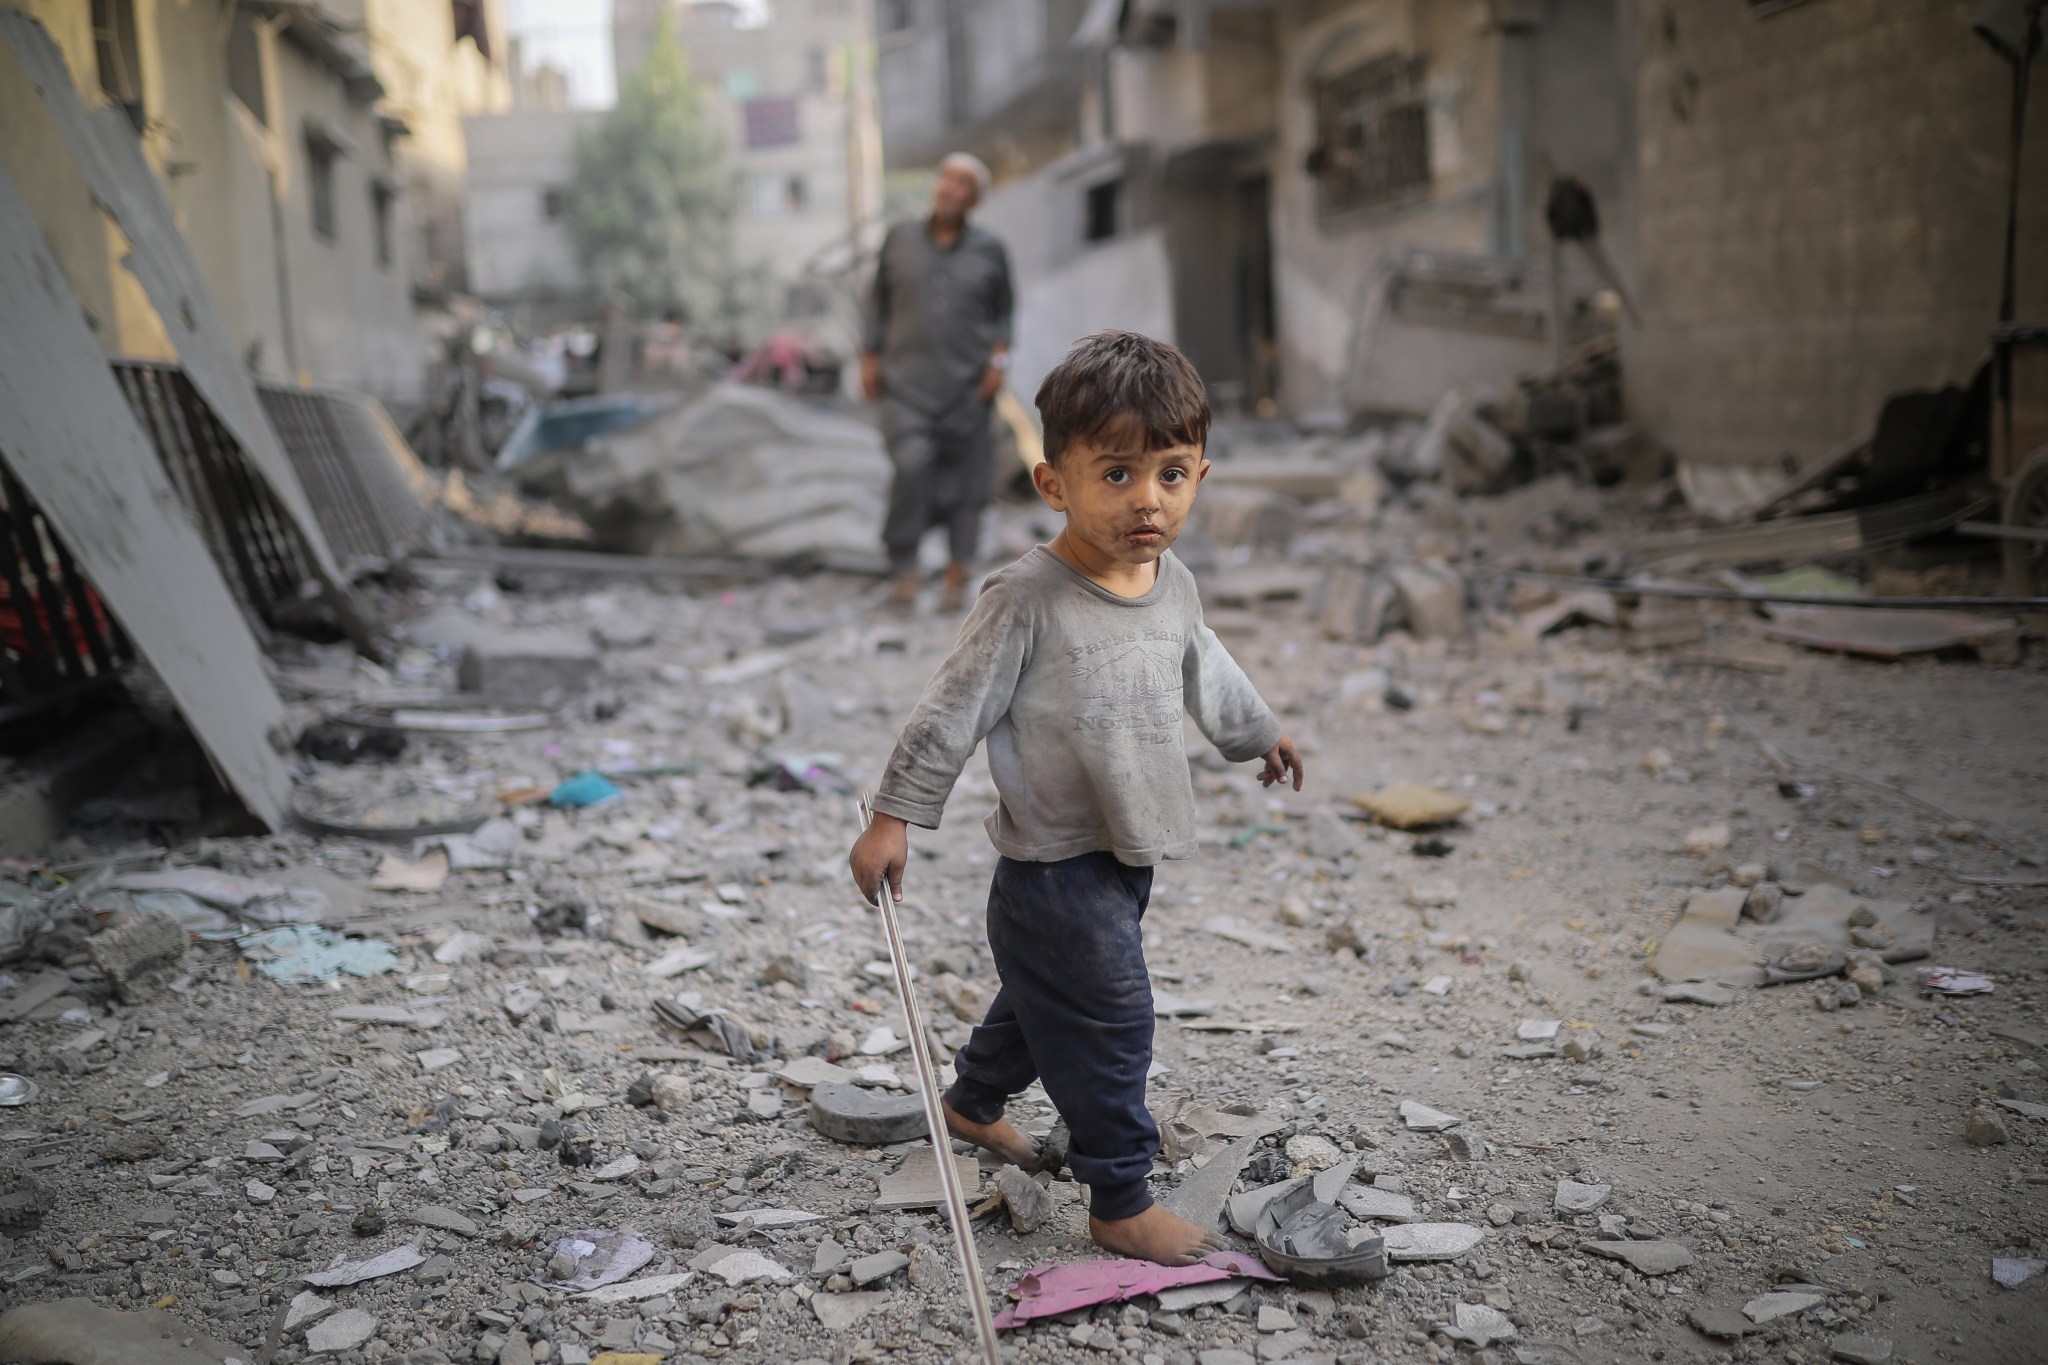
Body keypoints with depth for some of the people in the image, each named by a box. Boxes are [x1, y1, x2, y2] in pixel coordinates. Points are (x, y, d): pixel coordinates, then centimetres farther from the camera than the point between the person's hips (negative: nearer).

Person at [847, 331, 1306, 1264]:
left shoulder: (1174, 585, 1)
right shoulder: (1028, 599, -22)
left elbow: (1204, 669, 22)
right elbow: (953, 710, -16)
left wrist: (1254, 733, 36)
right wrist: (894, 816, -15)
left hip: (1129, 855, 8)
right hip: (1055, 870, -8)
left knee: (1046, 996, 25)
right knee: (1109, 1022, -2)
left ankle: (975, 1102, 49)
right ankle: (1123, 1204, 14)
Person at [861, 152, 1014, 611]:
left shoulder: (989, 250, 2)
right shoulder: (900, 239, 4)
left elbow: (1002, 311, 10)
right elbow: (880, 299, 11)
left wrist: (999, 360, -4)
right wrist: (870, 358, 6)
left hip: (967, 383, 0)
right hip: (907, 381, 0)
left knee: (962, 480, 2)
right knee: (912, 466, -18)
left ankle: (957, 577, 13)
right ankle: (904, 572, -6)